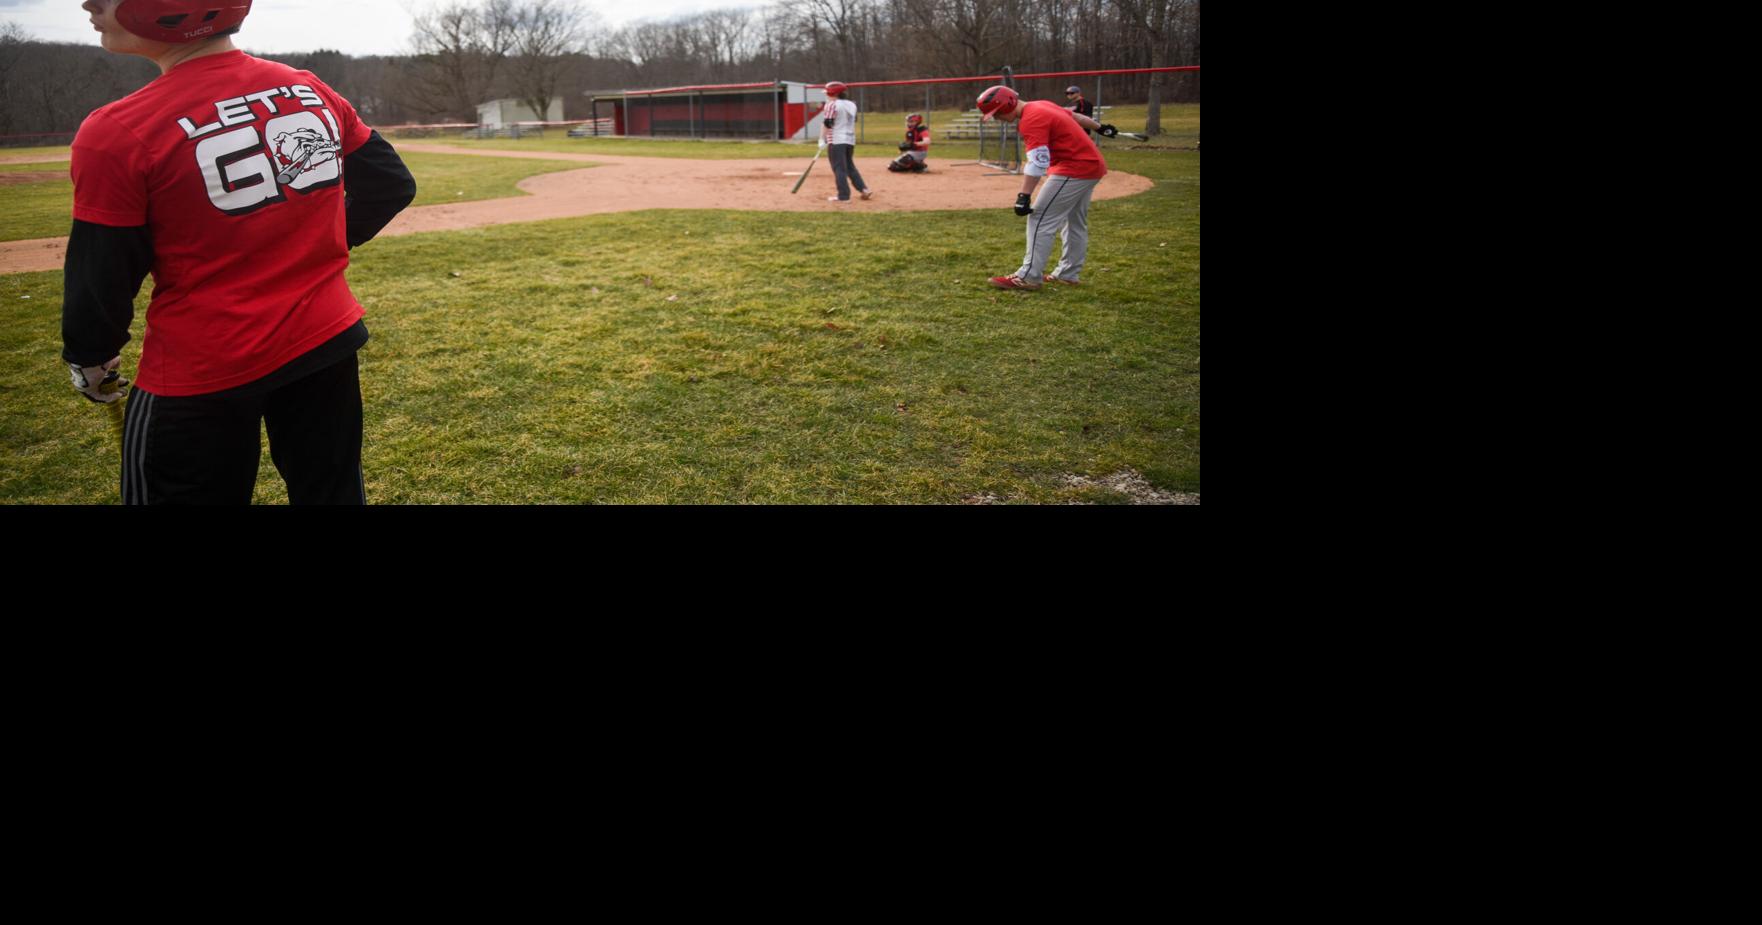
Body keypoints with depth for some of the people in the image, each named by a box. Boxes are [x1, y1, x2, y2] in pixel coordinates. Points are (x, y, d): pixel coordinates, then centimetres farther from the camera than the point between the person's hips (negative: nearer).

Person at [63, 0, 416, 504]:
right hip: (325, 341, 5)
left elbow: (100, 281, -8)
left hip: (199, 373, -4)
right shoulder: (313, 92, -3)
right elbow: (391, 185, 8)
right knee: (332, 491, 18)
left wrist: (91, 360, 10)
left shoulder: (119, 133, -16)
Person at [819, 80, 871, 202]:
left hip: (836, 141, -8)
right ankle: (864, 189, 11)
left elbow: (827, 124, -15)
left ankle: (844, 196, -8)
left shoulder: (831, 105, -9)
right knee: (850, 166, 18)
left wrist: (822, 139, -11)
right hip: (851, 140, 8)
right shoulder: (852, 105, 14)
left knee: (839, 168, -5)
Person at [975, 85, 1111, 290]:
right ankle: (1069, 273, 28)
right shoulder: (1043, 105, 11)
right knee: (1075, 222, 19)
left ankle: (1029, 277, -12)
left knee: (1040, 218, -10)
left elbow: (1037, 162, -29)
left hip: (1073, 170, -11)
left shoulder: (1031, 120, -19)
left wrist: (1024, 196, -34)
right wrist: (1100, 127, 38)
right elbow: (1074, 116, 24)